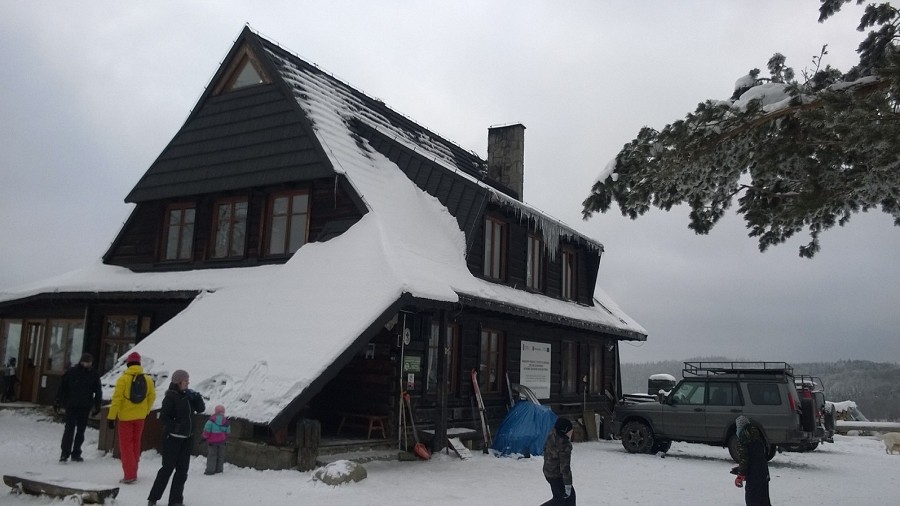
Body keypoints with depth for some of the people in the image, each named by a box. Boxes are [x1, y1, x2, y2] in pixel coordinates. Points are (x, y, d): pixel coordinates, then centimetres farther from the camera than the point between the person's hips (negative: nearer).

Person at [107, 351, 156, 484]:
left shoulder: (123, 379, -14)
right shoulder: (147, 379, 0)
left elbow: (117, 399, -15)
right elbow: (152, 396, 6)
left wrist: (111, 417, -11)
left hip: (126, 416, -4)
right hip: (140, 417, 4)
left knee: (126, 445, 3)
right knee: (136, 443, 17)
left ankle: (129, 475, -2)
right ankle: (133, 472, 24)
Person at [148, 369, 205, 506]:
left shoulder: (188, 395, 7)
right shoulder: (171, 396, -13)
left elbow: (201, 409, 6)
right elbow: (163, 417, -15)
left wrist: (196, 397, -9)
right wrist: (175, 427, -23)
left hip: (187, 438, 7)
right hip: (172, 438, -6)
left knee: (182, 469, 7)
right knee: (168, 468, -1)